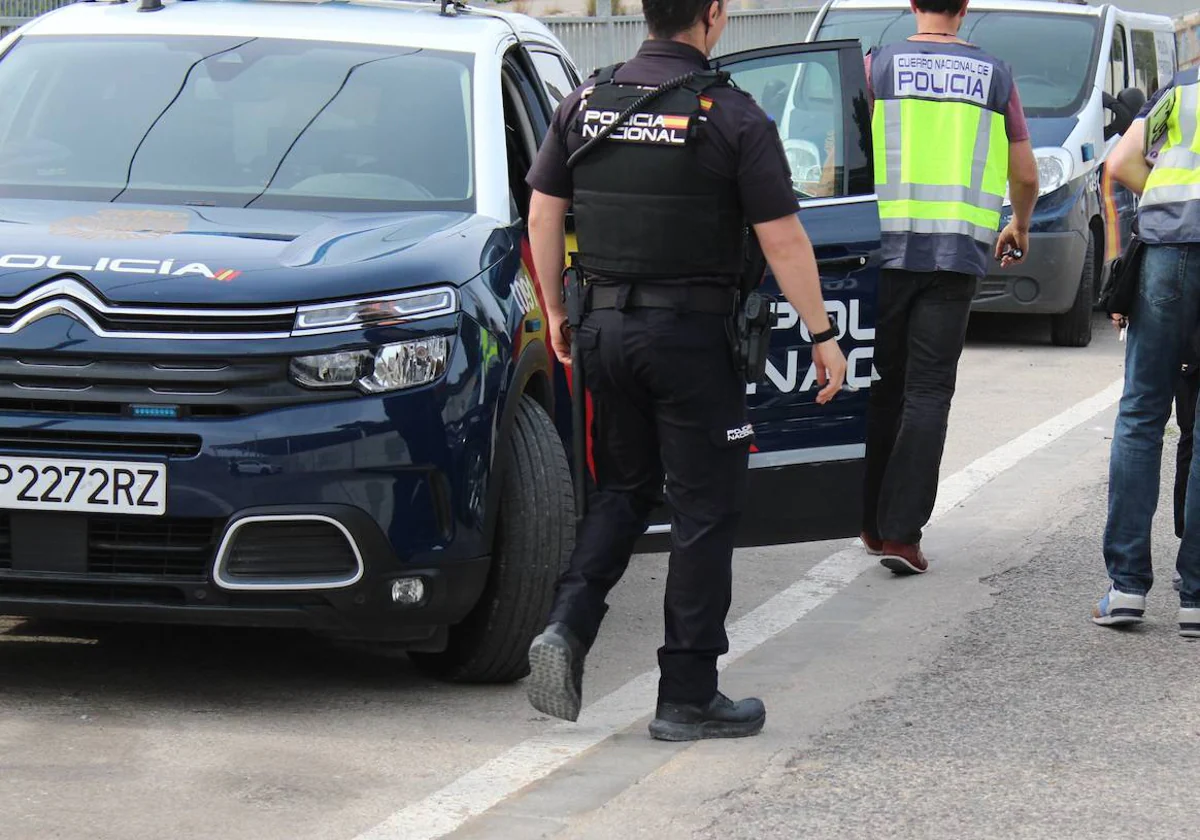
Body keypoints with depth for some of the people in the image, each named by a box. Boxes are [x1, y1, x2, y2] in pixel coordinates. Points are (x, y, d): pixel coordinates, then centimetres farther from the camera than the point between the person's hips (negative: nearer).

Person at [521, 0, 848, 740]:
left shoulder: (588, 102, 3)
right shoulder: (731, 115, -11)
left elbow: (543, 213, 7)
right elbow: (782, 237, -11)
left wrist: (556, 310, 19)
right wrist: (823, 336, -2)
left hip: (607, 326, 5)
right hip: (693, 333, -5)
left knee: (623, 490, 20)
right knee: (705, 510, 5)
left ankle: (568, 626, -1)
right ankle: (689, 696, 8)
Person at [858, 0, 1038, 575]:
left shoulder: (878, 65, 2)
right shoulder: (993, 74, 7)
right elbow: (1024, 175, 12)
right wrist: (1019, 228, 31)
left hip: (886, 247, 0)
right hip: (958, 253, 0)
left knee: (881, 387, 13)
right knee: (928, 393, 0)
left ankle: (873, 523, 21)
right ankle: (901, 533, -8)